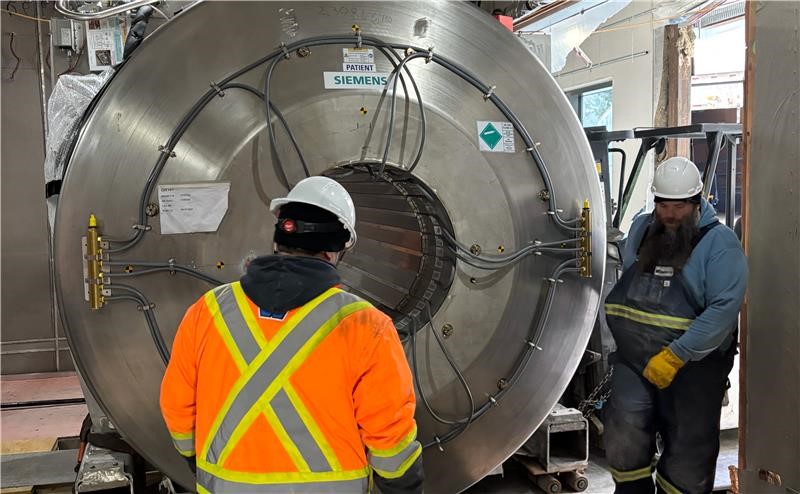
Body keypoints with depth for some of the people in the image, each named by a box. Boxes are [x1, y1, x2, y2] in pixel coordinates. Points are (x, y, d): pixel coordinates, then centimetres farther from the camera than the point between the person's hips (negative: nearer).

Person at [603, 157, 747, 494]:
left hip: (693, 364, -3)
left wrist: (675, 356, -24)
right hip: (634, 358, 3)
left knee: (688, 453, 11)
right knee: (624, 439, -11)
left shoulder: (720, 242, -10)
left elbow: (724, 308, -20)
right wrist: (629, 335, 7)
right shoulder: (640, 229, 6)